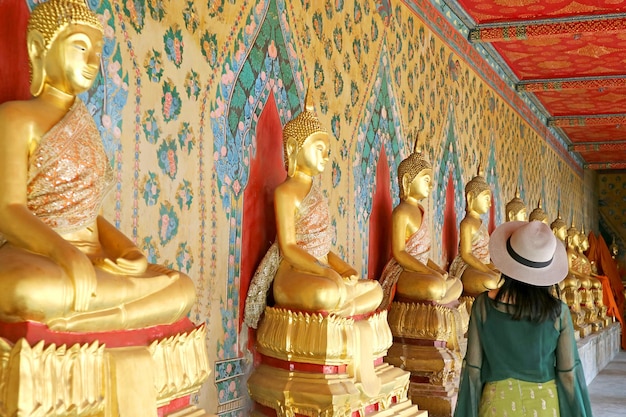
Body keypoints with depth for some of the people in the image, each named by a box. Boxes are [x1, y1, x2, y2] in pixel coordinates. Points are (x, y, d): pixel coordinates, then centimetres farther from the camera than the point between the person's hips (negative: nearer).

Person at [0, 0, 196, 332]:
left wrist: (127, 252, -6)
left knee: (184, 291, -13)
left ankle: (62, 323, -21)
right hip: (30, 261, -9)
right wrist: (65, 254, -31)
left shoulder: (83, 125, 19)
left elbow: (87, 215, 15)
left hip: (88, 263, 9)